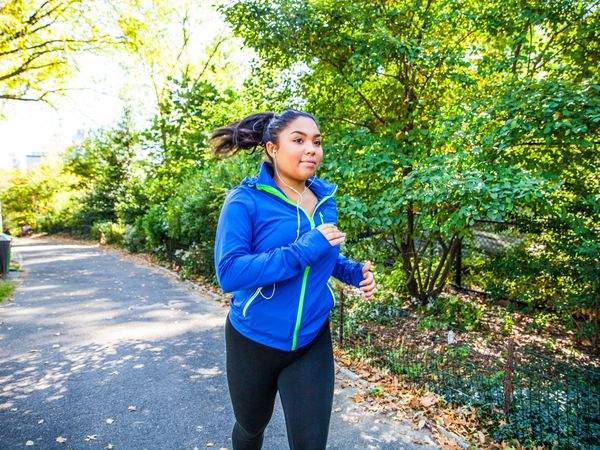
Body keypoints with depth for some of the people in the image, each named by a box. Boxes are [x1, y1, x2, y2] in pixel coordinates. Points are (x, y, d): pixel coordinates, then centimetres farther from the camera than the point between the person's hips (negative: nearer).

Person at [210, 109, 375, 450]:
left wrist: (354, 272, -6)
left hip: (312, 342, 3)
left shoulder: (325, 198, -1)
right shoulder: (246, 200, -17)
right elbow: (229, 273, -26)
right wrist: (304, 250, -31)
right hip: (254, 341, -2)